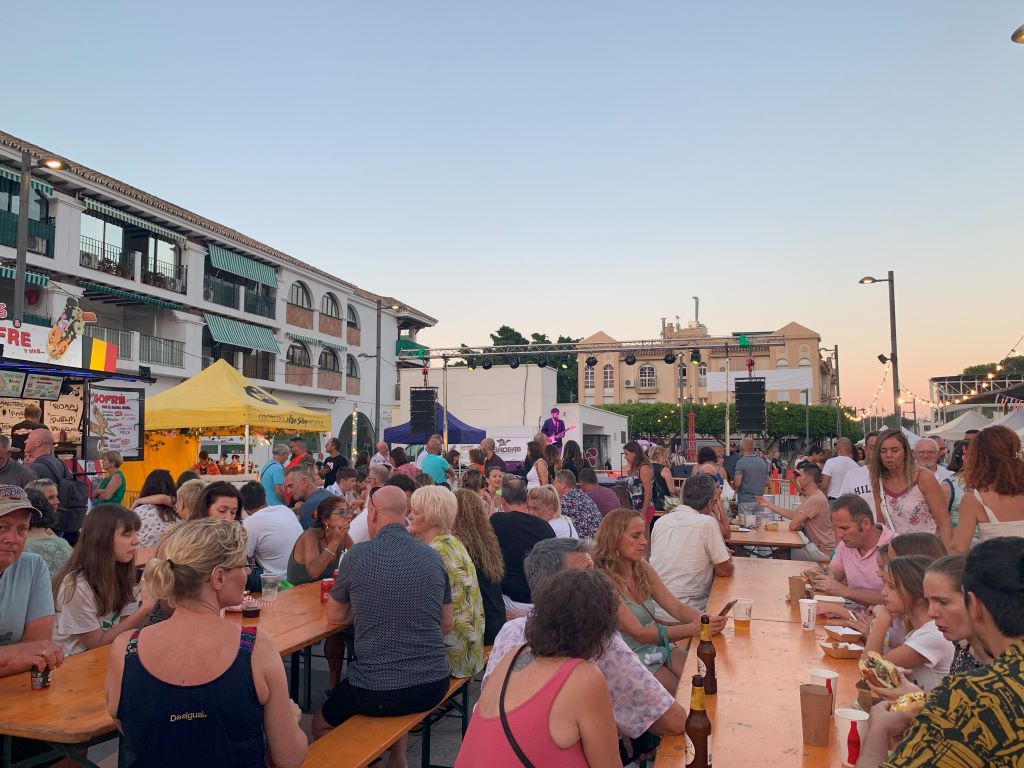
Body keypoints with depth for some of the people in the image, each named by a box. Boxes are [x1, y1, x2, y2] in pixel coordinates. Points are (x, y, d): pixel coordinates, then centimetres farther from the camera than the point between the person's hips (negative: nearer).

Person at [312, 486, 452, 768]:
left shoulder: (357, 556, -9)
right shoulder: (433, 557, 0)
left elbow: (334, 617, 5)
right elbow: (446, 625, 9)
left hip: (378, 692, -4)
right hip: (434, 686, 4)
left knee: (320, 725, 25)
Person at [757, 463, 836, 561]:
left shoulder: (816, 499, -24)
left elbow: (793, 525, -22)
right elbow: (792, 514, 14)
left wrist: (802, 527, 1)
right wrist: (768, 504, 14)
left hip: (823, 551, -10)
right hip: (817, 546, 10)